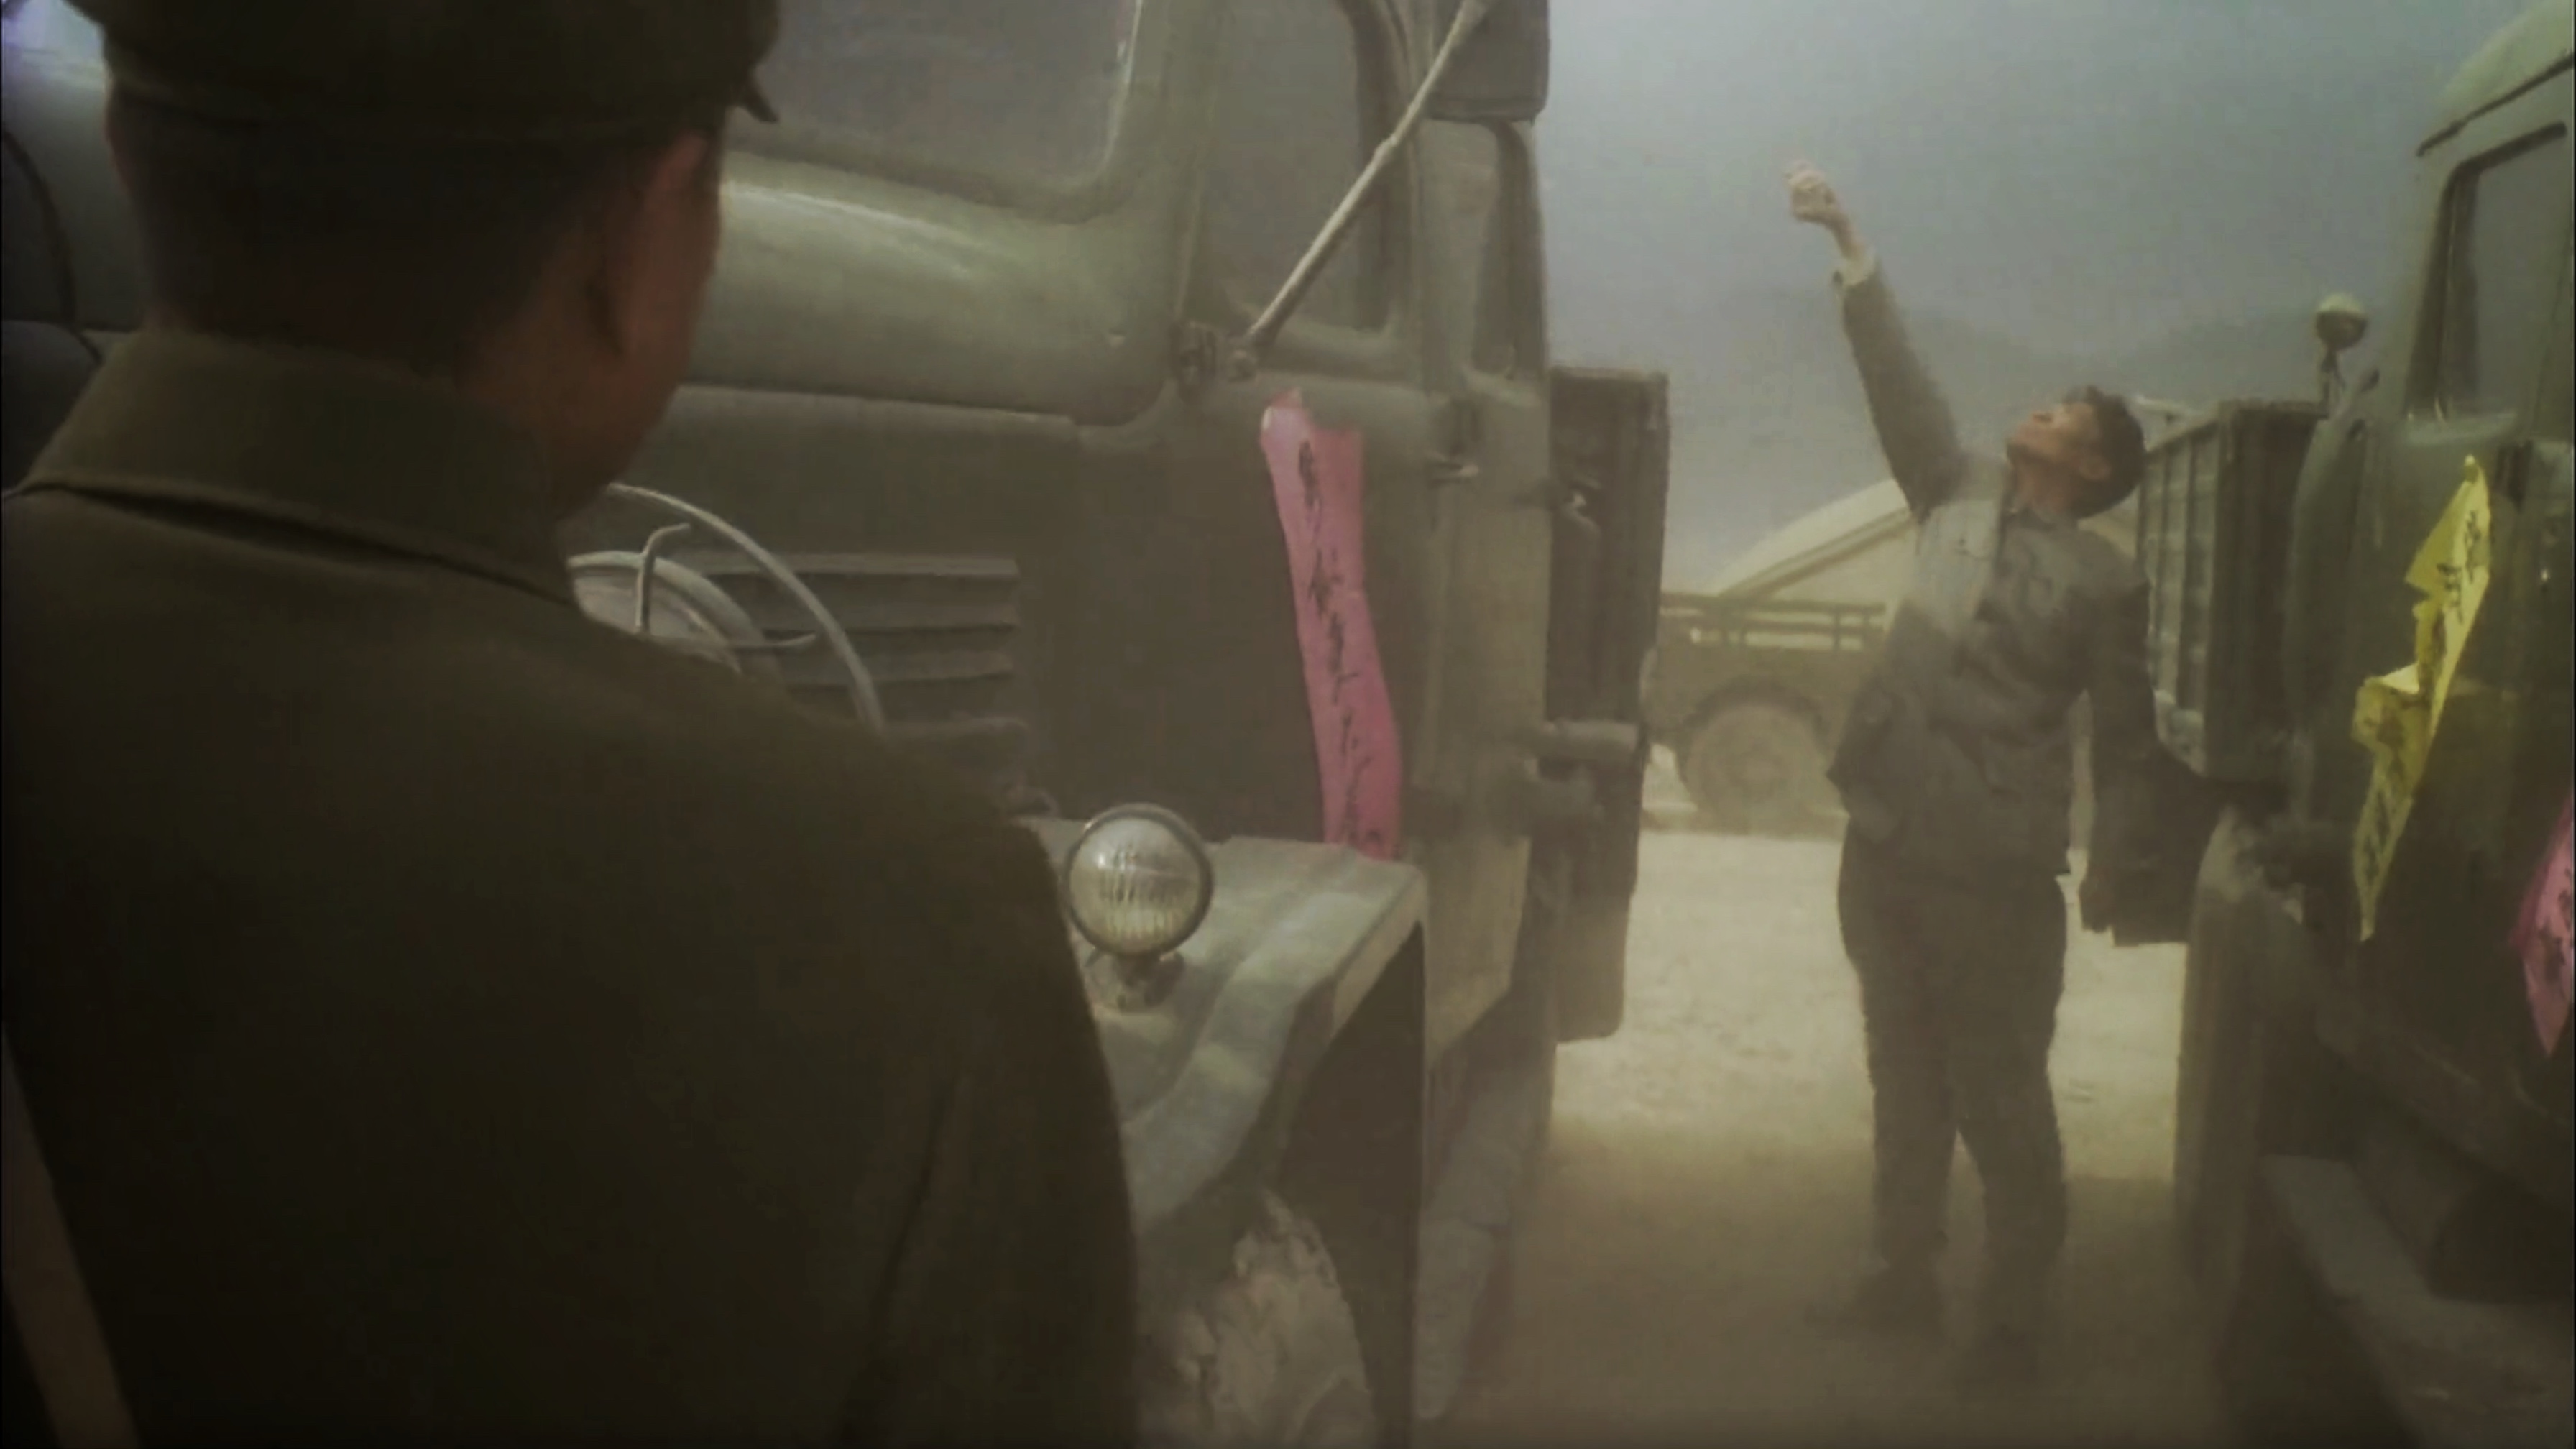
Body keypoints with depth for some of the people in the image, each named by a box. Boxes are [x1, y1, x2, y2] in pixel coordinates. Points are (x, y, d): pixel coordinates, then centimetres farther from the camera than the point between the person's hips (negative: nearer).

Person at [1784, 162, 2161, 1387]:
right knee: (1906, 1084, 16)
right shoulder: (1960, 495, 9)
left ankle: (2014, 1317, 16)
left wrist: (2113, 866, -7)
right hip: (1885, 846, 5)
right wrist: (1850, 247, -2)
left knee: (2002, 1103, 3)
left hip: (1995, 874, -5)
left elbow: (2125, 736, -1)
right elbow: (1900, 382, 4)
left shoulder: (2105, 581, -3)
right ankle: (1906, 1275, 29)